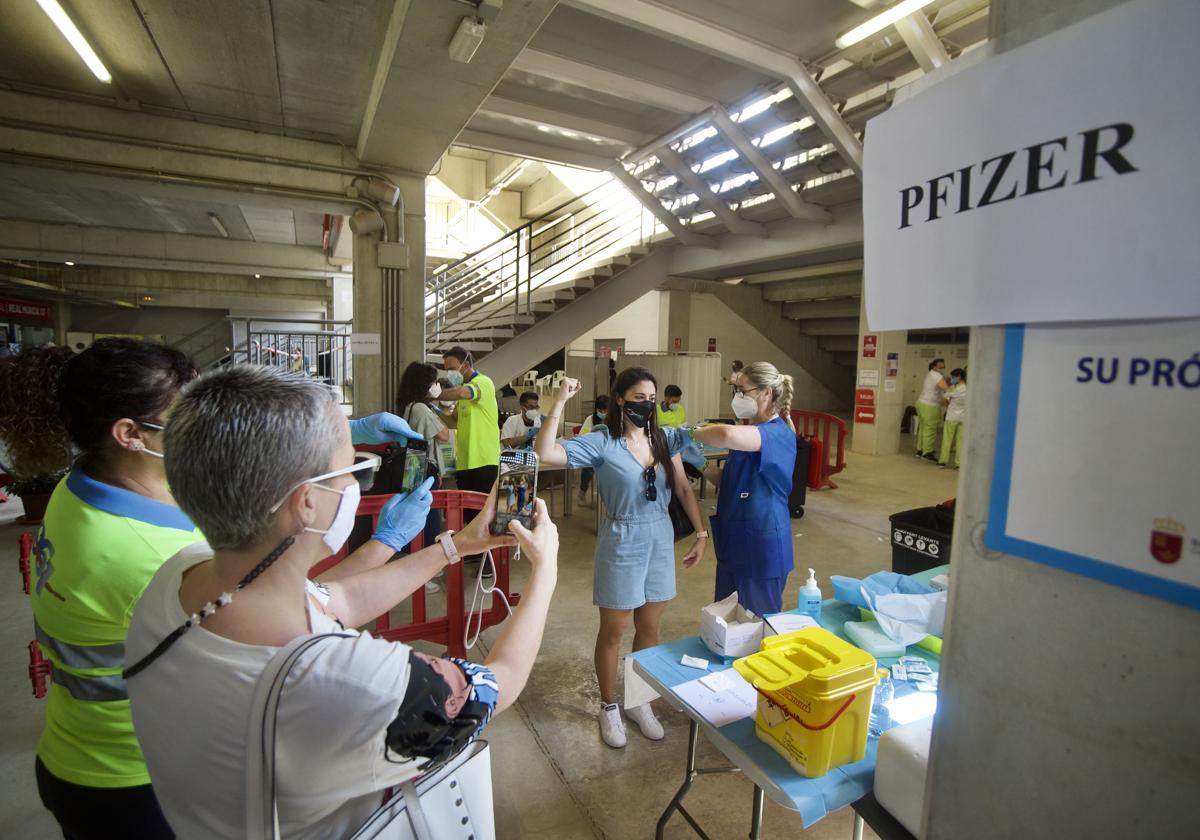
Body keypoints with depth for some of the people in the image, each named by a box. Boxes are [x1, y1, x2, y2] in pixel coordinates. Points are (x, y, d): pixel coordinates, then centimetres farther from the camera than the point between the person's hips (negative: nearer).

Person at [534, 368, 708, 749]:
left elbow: (684, 488, 6)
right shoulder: (602, 442, -15)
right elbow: (546, 454, -27)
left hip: (661, 540, 5)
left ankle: (640, 702, 40)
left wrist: (701, 532, 4)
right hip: (621, 543, -4)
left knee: (649, 628, 18)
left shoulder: (665, 438, -1)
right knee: (613, 632, 12)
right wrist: (560, 402, -29)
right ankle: (609, 707, 35)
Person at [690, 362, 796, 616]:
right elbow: (727, 481, 14)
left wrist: (694, 433, -24)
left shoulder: (779, 434, -21)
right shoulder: (752, 431, 10)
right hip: (734, 540, 9)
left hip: (762, 545, -9)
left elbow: (728, 435, -43)